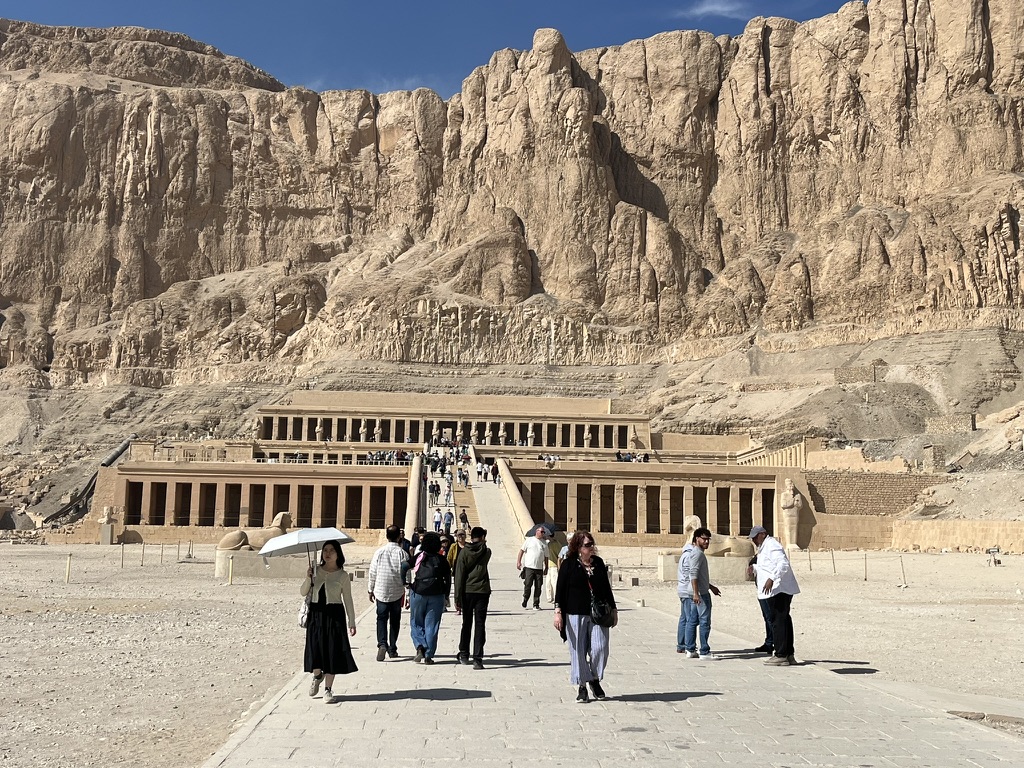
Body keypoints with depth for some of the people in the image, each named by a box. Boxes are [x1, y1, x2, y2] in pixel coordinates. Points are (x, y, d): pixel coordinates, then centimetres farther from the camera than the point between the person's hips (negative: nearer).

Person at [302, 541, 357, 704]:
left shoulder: (342, 575, -1)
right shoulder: (316, 571, 5)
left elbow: (348, 600, 2)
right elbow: (303, 593, 4)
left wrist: (352, 622, 0)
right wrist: (308, 578, -14)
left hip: (334, 614, -2)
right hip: (316, 613, 2)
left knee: (332, 651, -2)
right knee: (315, 648, 3)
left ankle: (328, 689, 9)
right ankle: (317, 676, 35)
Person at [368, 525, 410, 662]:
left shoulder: (379, 552, -4)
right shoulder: (402, 553, -8)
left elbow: (373, 572, 2)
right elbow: (407, 575, -7)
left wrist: (371, 590, 14)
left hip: (381, 591, 0)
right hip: (397, 592, 0)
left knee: (381, 619, 5)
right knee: (395, 621, 13)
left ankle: (382, 644, -17)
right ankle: (392, 649, 18)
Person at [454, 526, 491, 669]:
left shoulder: (464, 552, -2)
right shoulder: (486, 552, 0)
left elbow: (459, 576, -5)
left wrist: (457, 598, -3)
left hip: (467, 592, 1)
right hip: (482, 592, -1)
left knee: (466, 624, 16)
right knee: (480, 625, 0)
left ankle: (464, 655, 28)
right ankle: (477, 659, -8)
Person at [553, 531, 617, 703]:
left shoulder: (598, 563, 12)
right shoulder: (569, 564, 0)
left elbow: (606, 587, 19)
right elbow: (560, 589, -2)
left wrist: (613, 609, 19)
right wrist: (558, 611, -10)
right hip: (575, 614, -3)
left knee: (600, 648, -6)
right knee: (578, 650, 1)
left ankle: (595, 679, 18)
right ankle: (581, 686, 14)